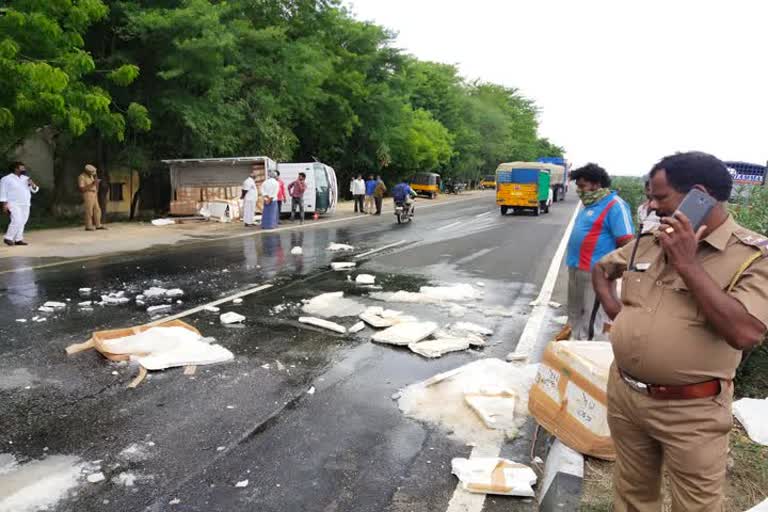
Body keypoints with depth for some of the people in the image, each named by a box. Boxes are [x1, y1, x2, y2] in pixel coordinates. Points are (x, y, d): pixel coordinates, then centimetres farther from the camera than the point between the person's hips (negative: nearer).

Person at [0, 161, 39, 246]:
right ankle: (8, 238, -3)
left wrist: (32, 185, -6)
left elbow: (35, 190, 16)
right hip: (14, 205, -6)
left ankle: (18, 239, 9)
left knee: (22, 222, 4)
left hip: (25, 205, 6)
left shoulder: (25, 178, 14)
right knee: (17, 221, -16)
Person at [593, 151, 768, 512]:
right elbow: (602, 267, 22)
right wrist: (610, 304, 3)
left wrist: (687, 264, -24)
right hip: (623, 393, 5)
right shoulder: (647, 243, 3)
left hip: (691, 412, -4)